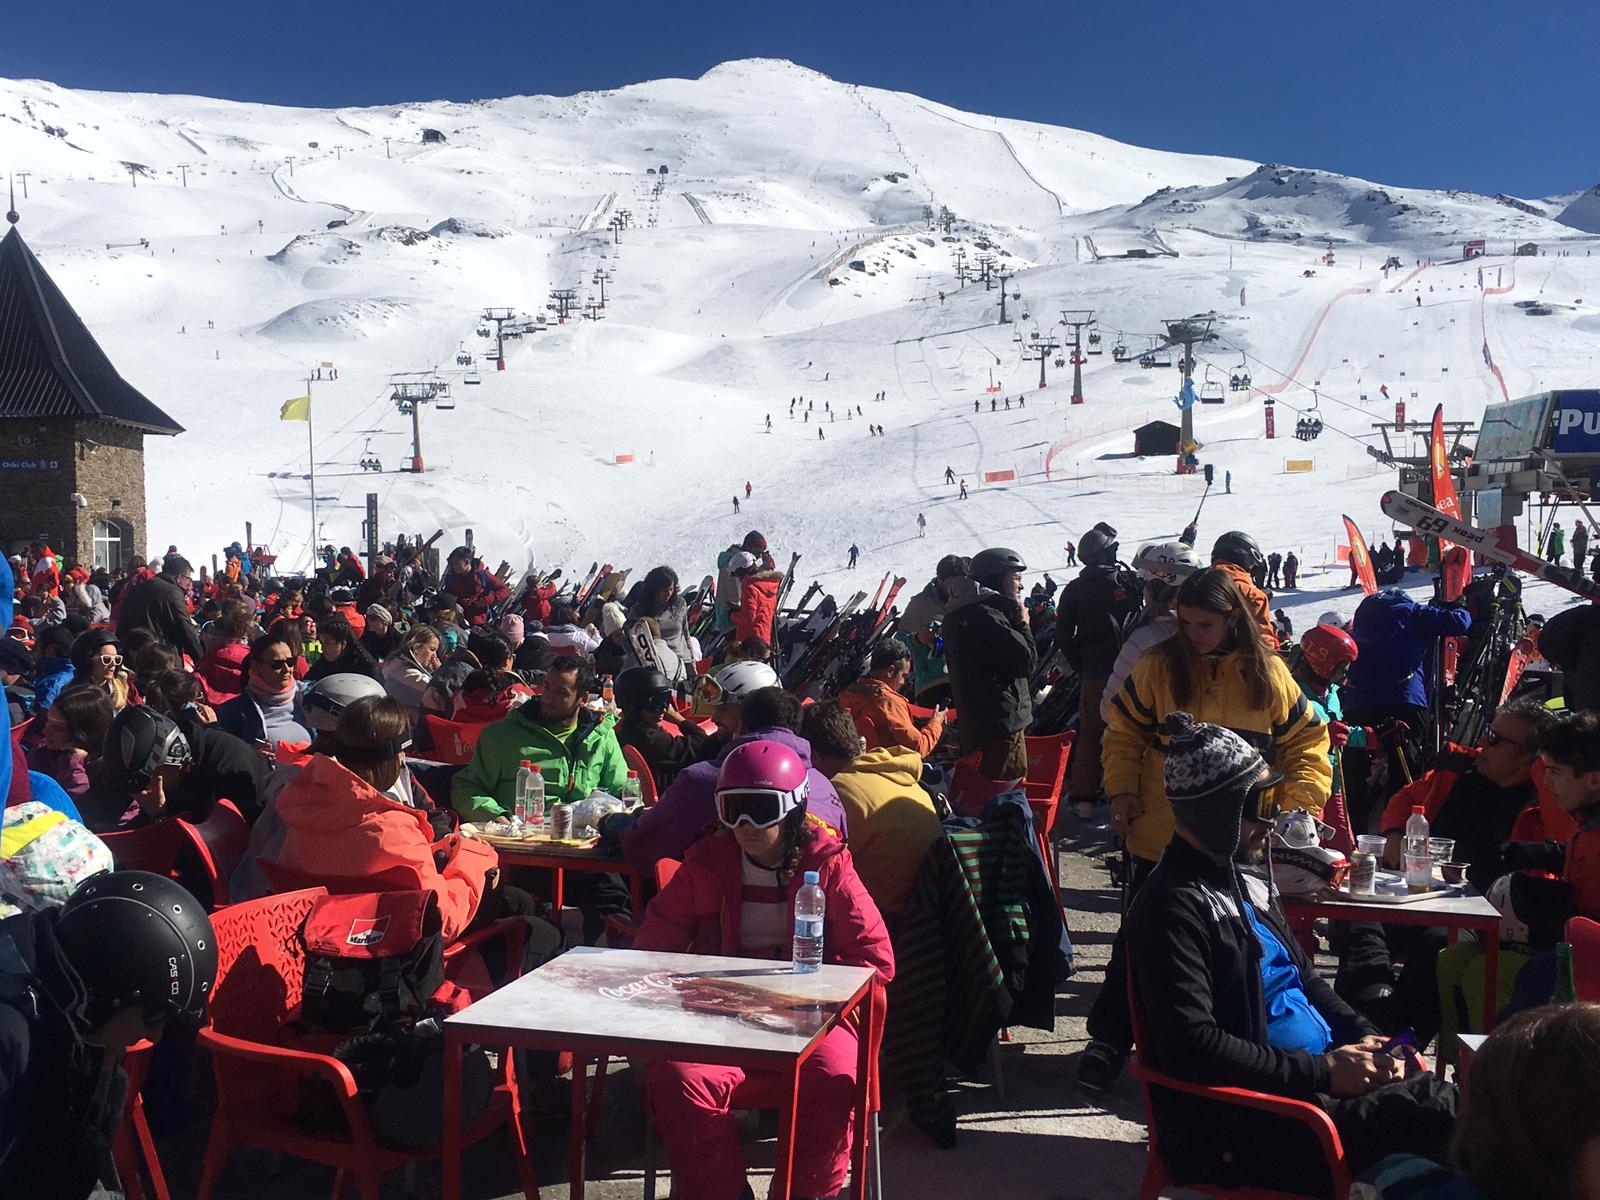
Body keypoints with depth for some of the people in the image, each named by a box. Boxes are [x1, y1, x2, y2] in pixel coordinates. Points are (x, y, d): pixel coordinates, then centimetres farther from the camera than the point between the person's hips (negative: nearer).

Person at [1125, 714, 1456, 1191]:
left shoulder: (1244, 880, 15)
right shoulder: (1172, 908, -16)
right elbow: (1194, 1048, -23)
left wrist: (1364, 1039, 6)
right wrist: (1323, 1072, -19)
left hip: (1321, 1075, 9)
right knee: (1436, 1113, -22)